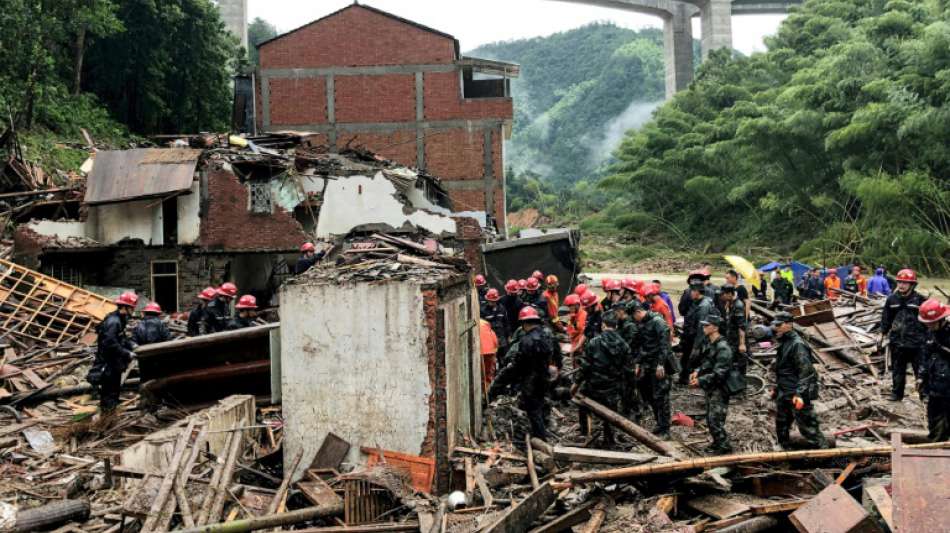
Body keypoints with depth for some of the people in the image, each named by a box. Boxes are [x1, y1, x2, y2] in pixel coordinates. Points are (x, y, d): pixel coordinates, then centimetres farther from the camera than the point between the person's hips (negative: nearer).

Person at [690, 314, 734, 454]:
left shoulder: (722, 348, -21)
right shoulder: (708, 344, 8)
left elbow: (719, 373, -25)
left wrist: (700, 381, -24)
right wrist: (697, 372, 1)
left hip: (719, 389, -9)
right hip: (710, 389, 9)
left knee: (715, 420, -7)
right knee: (710, 419, 17)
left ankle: (724, 446, 5)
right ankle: (717, 443, 30)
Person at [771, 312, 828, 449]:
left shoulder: (797, 344, -18)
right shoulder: (783, 343, 13)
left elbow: (806, 371, -23)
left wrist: (799, 394, -30)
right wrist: (777, 389, 25)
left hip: (797, 396, -10)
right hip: (784, 395, 10)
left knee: (808, 428, -6)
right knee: (781, 427, 17)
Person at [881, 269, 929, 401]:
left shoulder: (920, 300, -7)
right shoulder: (892, 299, 3)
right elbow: (886, 320, 11)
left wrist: (928, 340, -2)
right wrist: (882, 336, 11)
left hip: (917, 343, -3)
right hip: (897, 342, 3)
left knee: (921, 370, 4)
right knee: (897, 370, 14)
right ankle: (896, 393, 27)